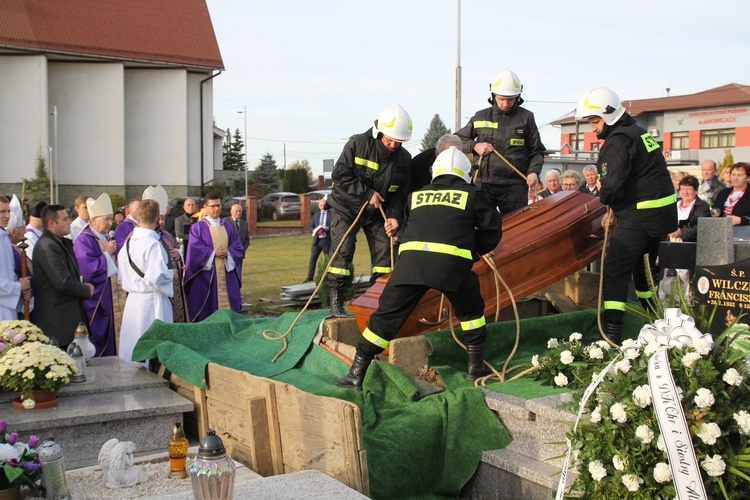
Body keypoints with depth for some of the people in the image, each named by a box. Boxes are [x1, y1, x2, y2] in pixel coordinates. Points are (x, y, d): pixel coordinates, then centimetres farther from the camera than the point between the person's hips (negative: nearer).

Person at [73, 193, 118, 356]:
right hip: (91, 301, -9)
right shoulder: (84, 241, -17)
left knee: (106, 340, 14)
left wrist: (113, 252, -2)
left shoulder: (105, 238, 10)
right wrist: (107, 253, -18)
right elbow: (88, 270, -26)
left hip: (104, 297, 9)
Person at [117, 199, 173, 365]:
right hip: (152, 301, -8)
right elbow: (158, 276, -23)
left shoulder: (128, 242, 5)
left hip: (132, 300, 8)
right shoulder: (153, 244, -17)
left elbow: (121, 273, 12)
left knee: (132, 345, 15)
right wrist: (171, 273, -5)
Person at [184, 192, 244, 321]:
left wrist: (228, 252, -14)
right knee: (207, 311, -3)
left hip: (227, 274, 4)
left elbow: (238, 247, 6)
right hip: (206, 275, -4)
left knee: (229, 308, 3)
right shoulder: (197, 227, 1)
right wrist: (214, 253, -19)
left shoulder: (229, 227, 13)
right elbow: (195, 249, -10)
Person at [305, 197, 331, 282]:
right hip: (317, 240, 3)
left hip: (327, 240, -3)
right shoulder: (316, 214, 14)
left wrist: (328, 228, -20)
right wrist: (314, 230, -5)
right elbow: (311, 226, 16)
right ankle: (310, 276, 2)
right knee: (313, 257, -2)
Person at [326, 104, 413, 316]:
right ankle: (336, 302, -4)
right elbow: (339, 176, -22)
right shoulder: (357, 144, -20)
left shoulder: (404, 159, -8)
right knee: (342, 253, -10)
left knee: (385, 253, 1)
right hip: (346, 209, -4)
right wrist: (367, 193, -26)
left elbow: (400, 193, -4)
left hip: (377, 212, 4)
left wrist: (394, 216, -21)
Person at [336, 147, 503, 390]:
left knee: (387, 315, 7)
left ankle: (357, 373, 8)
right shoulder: (471, 195, 20)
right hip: (452, 261, -1)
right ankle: (475, 364, 28)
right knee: (470, 310, 25)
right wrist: (476, 250, 35)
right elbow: (492, 229, 19)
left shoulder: (416, 195, 27)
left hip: (411, 258, 2)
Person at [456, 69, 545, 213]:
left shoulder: (526, 118, 6)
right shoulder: (481, 117, 10)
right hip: (484, 184, 2)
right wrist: (474, 146, -1)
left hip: (515, 186, -1)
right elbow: (458, 139, 19)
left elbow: (537, 151, 9)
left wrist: (533, 172, -9)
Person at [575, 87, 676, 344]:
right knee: (643, 268, 22)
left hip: (640, 215, -10)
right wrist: (615, 208, 11)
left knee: (615, 270, -10)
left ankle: (611, 333, -14)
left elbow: (613, 184, -25)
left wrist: (605, 199, -2)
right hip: (660, 210, 10)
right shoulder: (638, 132, 15)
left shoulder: (619, 140, -16)